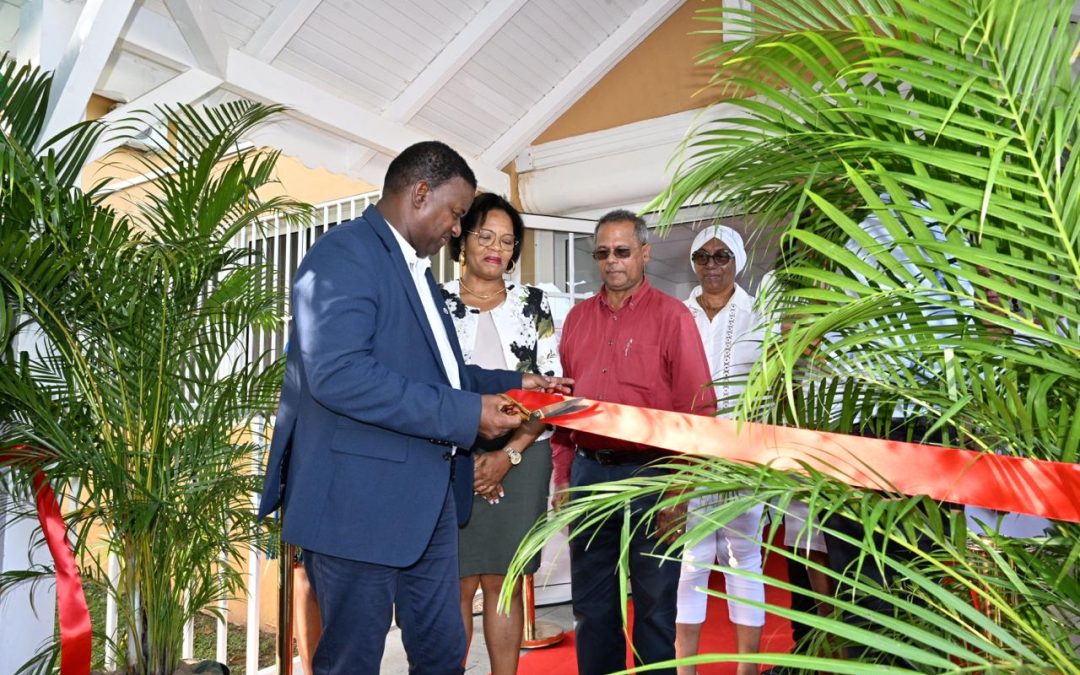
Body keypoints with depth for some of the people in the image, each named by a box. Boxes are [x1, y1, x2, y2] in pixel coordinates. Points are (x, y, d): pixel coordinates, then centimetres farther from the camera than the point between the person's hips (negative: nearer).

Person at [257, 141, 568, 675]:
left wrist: (511, 383, 11)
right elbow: (338, 373, -26)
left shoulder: (415, 269, 18)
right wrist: (465, 414, -23)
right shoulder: (345, 253, -13)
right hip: (360, 499, -9)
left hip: (427, 499, 9)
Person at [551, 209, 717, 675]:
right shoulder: (578, 318, 10)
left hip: (649, 471, -4)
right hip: (588, 472, 5)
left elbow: (696, 409, -8)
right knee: (591, 605, 16)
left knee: (655, 606, 10)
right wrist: (562, 477, 9)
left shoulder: (672, 316, -4)